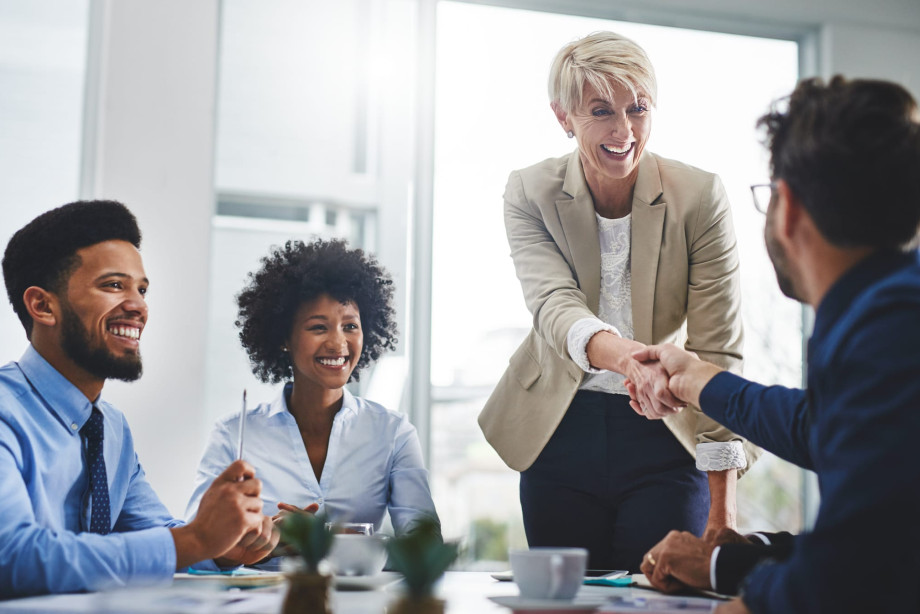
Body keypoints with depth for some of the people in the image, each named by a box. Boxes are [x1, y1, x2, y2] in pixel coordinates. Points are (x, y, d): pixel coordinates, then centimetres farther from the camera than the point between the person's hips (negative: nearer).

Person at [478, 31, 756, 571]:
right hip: (562, 433, 2)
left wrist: (722, 508, -17)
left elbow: (717, 349, -12)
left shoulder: (701, 196, -10)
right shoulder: (530, 194, -7)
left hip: (666, 436, -1)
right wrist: (629, 358, -46)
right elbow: (553, 304, -23)